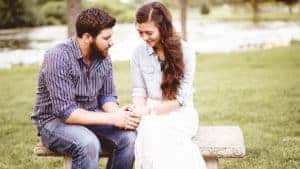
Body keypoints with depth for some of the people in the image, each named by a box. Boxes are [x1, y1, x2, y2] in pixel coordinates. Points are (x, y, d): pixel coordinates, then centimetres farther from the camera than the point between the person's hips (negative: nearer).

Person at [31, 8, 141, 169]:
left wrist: (118, 113, -19)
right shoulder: (58, 57, -24)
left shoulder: (103, 56, -3)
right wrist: (112, 118, -27)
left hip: (90, 117, 6)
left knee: (128, 137, -19)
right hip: (55, 120, -6)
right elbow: (66, 113, -27)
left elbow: (107, 96, 5)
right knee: (89, 145, -35)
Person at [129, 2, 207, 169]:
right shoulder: (139, 53, 3)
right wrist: (139, 110, -18)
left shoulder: (185, 51, -7)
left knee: (156, 132, -35)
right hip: (151, 114, 2)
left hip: (180, 112, -2)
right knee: (149, 130, -35)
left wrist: (150, 110, -19)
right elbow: (139, 90, 5)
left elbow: (181, 96, -10)